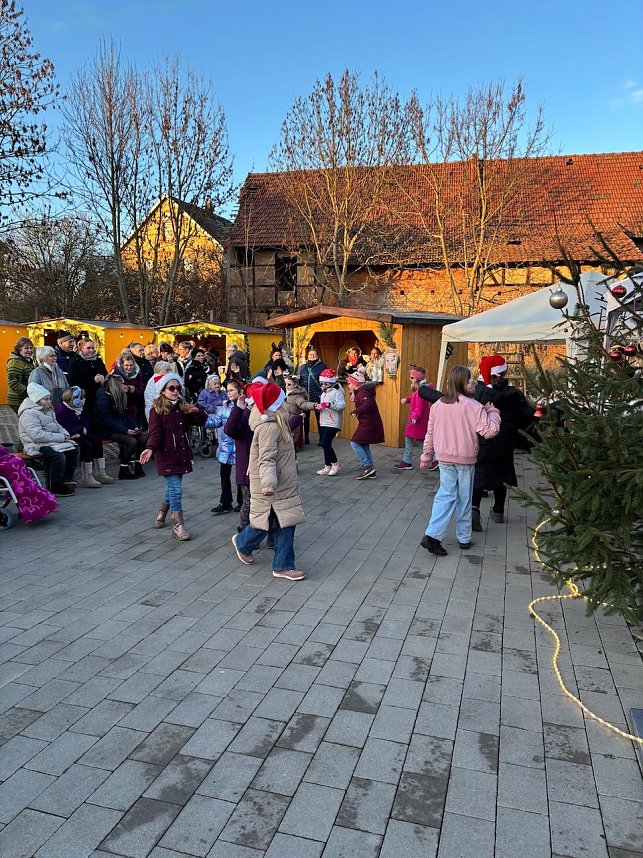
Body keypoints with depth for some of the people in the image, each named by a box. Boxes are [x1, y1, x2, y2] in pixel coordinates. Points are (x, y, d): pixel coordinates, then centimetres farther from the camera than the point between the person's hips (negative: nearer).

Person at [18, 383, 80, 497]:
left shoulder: (48, 411, 15)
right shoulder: (29, 414, -17)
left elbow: (57, 426, 24)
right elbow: (38, 435, -26)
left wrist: (65, 434, 0)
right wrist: (61, 437, -23)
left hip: (52, 442, 10)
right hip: (37, 445, -10)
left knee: (74, 449, -1)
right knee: (59, 456, -29)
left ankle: (67, 479, 8)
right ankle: (56, 489, -18)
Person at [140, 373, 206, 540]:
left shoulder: (183, 407, 8)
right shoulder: (157, 410, -8)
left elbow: (200, 422, 12)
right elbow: (155, 432, -16)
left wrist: (198, 411, -9)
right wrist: (150, 448, -33)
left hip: (181, 455, 6)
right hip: (167, 456, -6)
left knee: (172, 489, 19)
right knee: (176, 490, -9)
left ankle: (161, 515, 43)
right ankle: (178, 526, 0)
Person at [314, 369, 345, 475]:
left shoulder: (337, 392, -10)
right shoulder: (324, 393, 19)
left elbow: (342, 405, -23)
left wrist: (329, 404, -33)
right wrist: (319, 407, 8)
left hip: (333, 423, -9)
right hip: (324, 423, 9)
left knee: (325, 443, -15)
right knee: (324, 443, 10)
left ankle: (335, 463, 3)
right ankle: (327, 467, 19)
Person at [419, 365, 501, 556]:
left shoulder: (437, 405, 2)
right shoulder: (473, 406, -14)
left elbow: (430, 433, 7)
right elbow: (489, 431, -16)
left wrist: (426, 456, 16)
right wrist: (493, 412, 1)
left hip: (444, 458, 4)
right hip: (465, 458, -4)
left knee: (445, 495, 8)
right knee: (464, 498, 10)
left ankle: (432, 535, -6)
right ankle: (464, 538, 21)